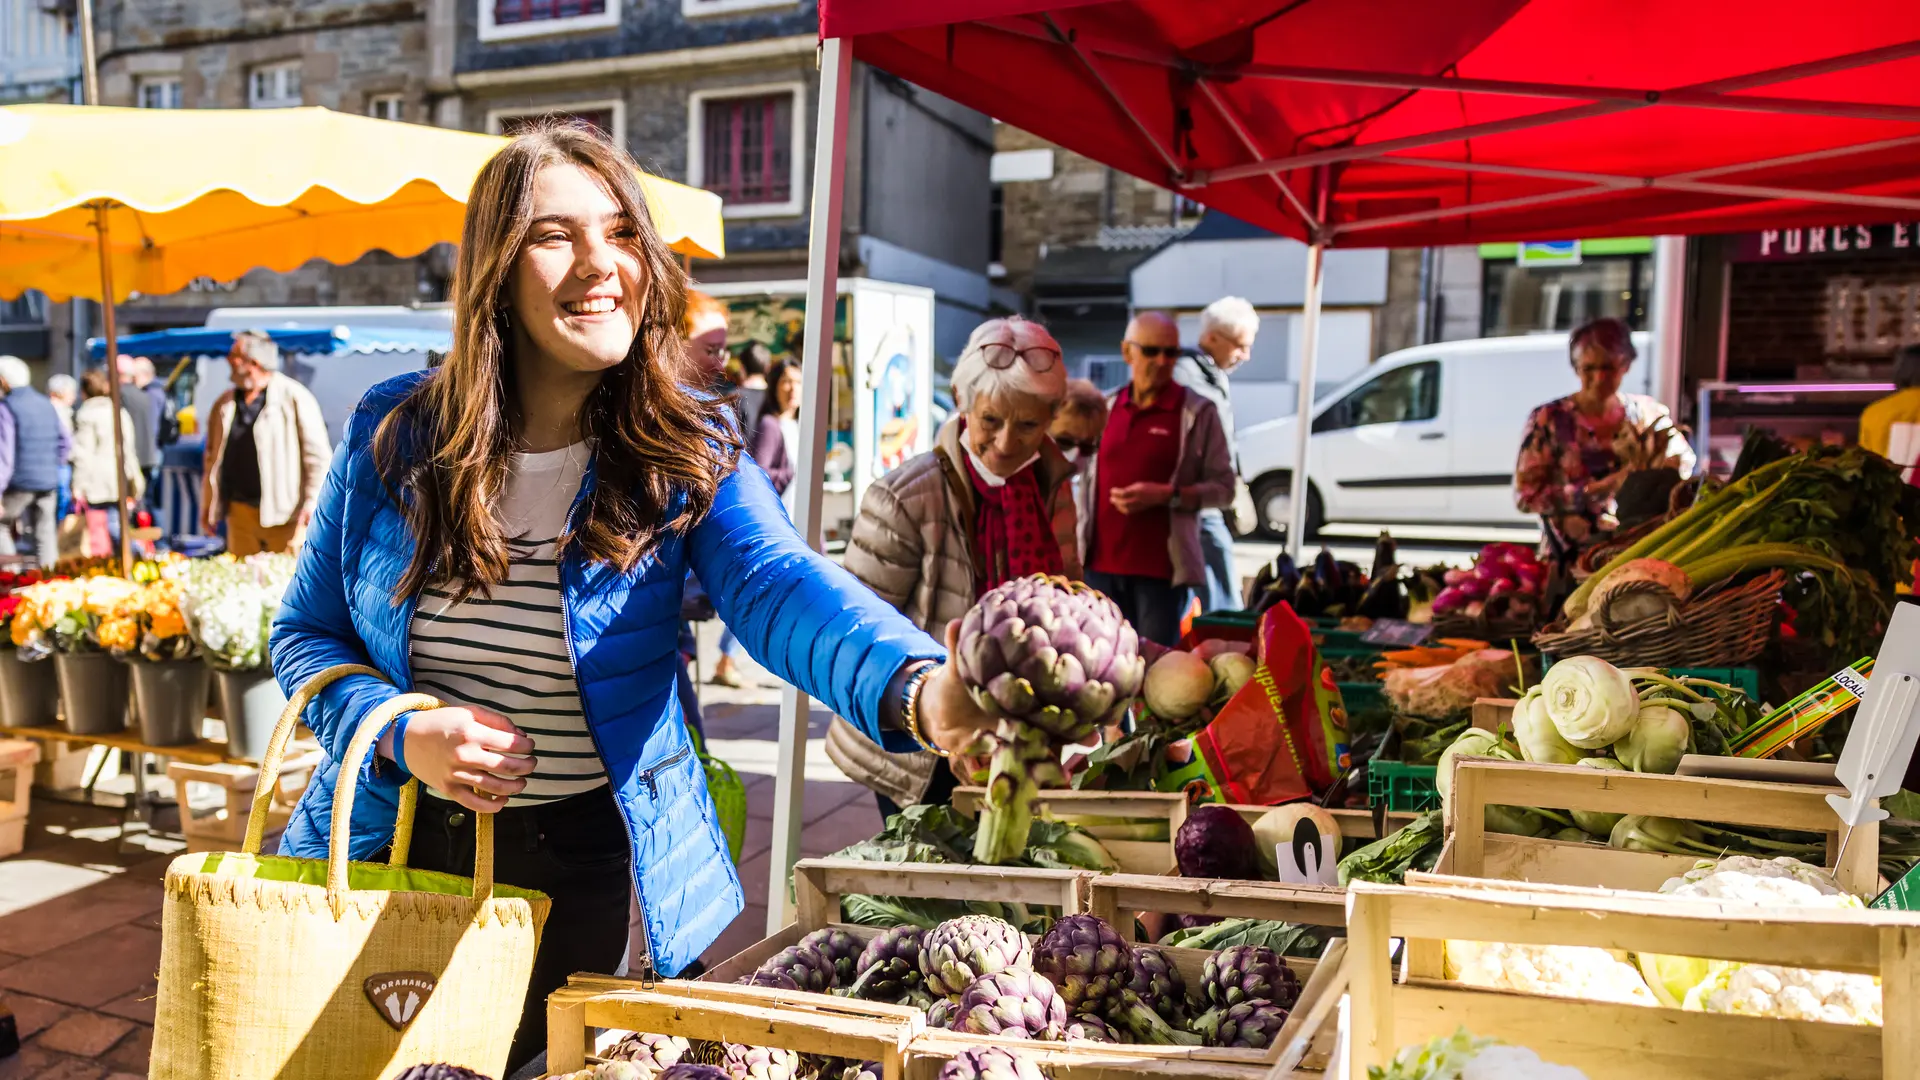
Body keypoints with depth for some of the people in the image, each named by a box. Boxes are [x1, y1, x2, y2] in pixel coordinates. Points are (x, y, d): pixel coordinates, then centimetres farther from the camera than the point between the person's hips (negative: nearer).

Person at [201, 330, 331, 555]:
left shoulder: (294, 398, -3)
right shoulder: (224, 404, 14)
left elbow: (318, 454, -6)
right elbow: (213, 457, 21)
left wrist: (313, 502, -12)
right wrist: (209, 507, 17)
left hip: (285, 514, -6)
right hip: (240, 513, 6)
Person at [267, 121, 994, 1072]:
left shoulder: (687, 454, -11)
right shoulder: (393, 434, -5)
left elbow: (776, 584, -30)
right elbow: (306, 632, 4)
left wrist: (917, 686, -51)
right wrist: (402, 735, -17)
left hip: (600, 871, -2)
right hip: (396, 848, 2)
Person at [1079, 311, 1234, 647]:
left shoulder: (1197, 412, -2)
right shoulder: (1104, 408, 10)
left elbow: (1223, 487, -3)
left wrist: (1166, 495, -17)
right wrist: (1078, 544, 13)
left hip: (1161, 566, -4)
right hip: (1102, 562, 4)